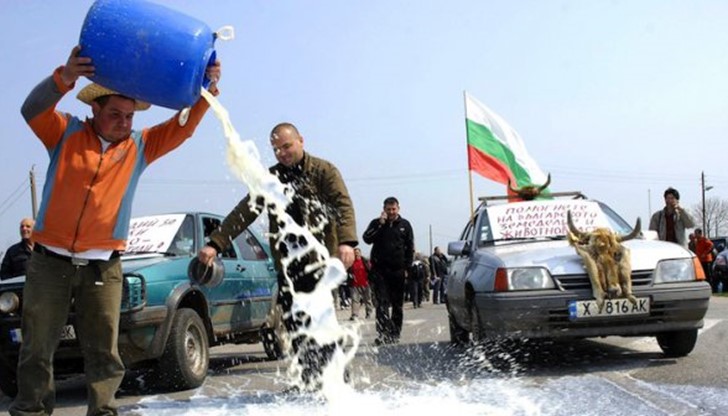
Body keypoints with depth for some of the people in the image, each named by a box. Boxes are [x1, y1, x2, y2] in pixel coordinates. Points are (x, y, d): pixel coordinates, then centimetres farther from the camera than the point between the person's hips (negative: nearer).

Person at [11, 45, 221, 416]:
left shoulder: (139, 147, 8)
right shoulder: (65, 133, 2)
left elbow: (182, 128, 0)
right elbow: (33, 110, -16)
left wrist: (206, 91, -18)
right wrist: (65, 78, -36)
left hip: (103, 267, 1)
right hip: (50, 260, -1)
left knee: (103, 351, 1)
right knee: (36, 350, 5)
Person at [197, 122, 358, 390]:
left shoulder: (323, 171, -1)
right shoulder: (271, 177, 14)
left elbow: (343, 205, -15)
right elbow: (244, 212, 9)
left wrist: (347, 241, -34)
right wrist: (215, 244, -2)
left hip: (319, 260, -5)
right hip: (286, 264, 5)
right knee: (294, 326, 4)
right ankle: (309, 383, 12)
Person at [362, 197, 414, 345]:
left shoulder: (405, 225, 8)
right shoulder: (376, 223, 6)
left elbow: (410, 248, 9)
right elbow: (367, 238, -9)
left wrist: (407, 267, 1)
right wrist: (380, 224, -15)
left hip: (398, 271, 2)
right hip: (381, 270, -2)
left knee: (397, 304, 7)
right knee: (382, 303, -10)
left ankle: (395, 334, 16)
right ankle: (382, 334, -15)